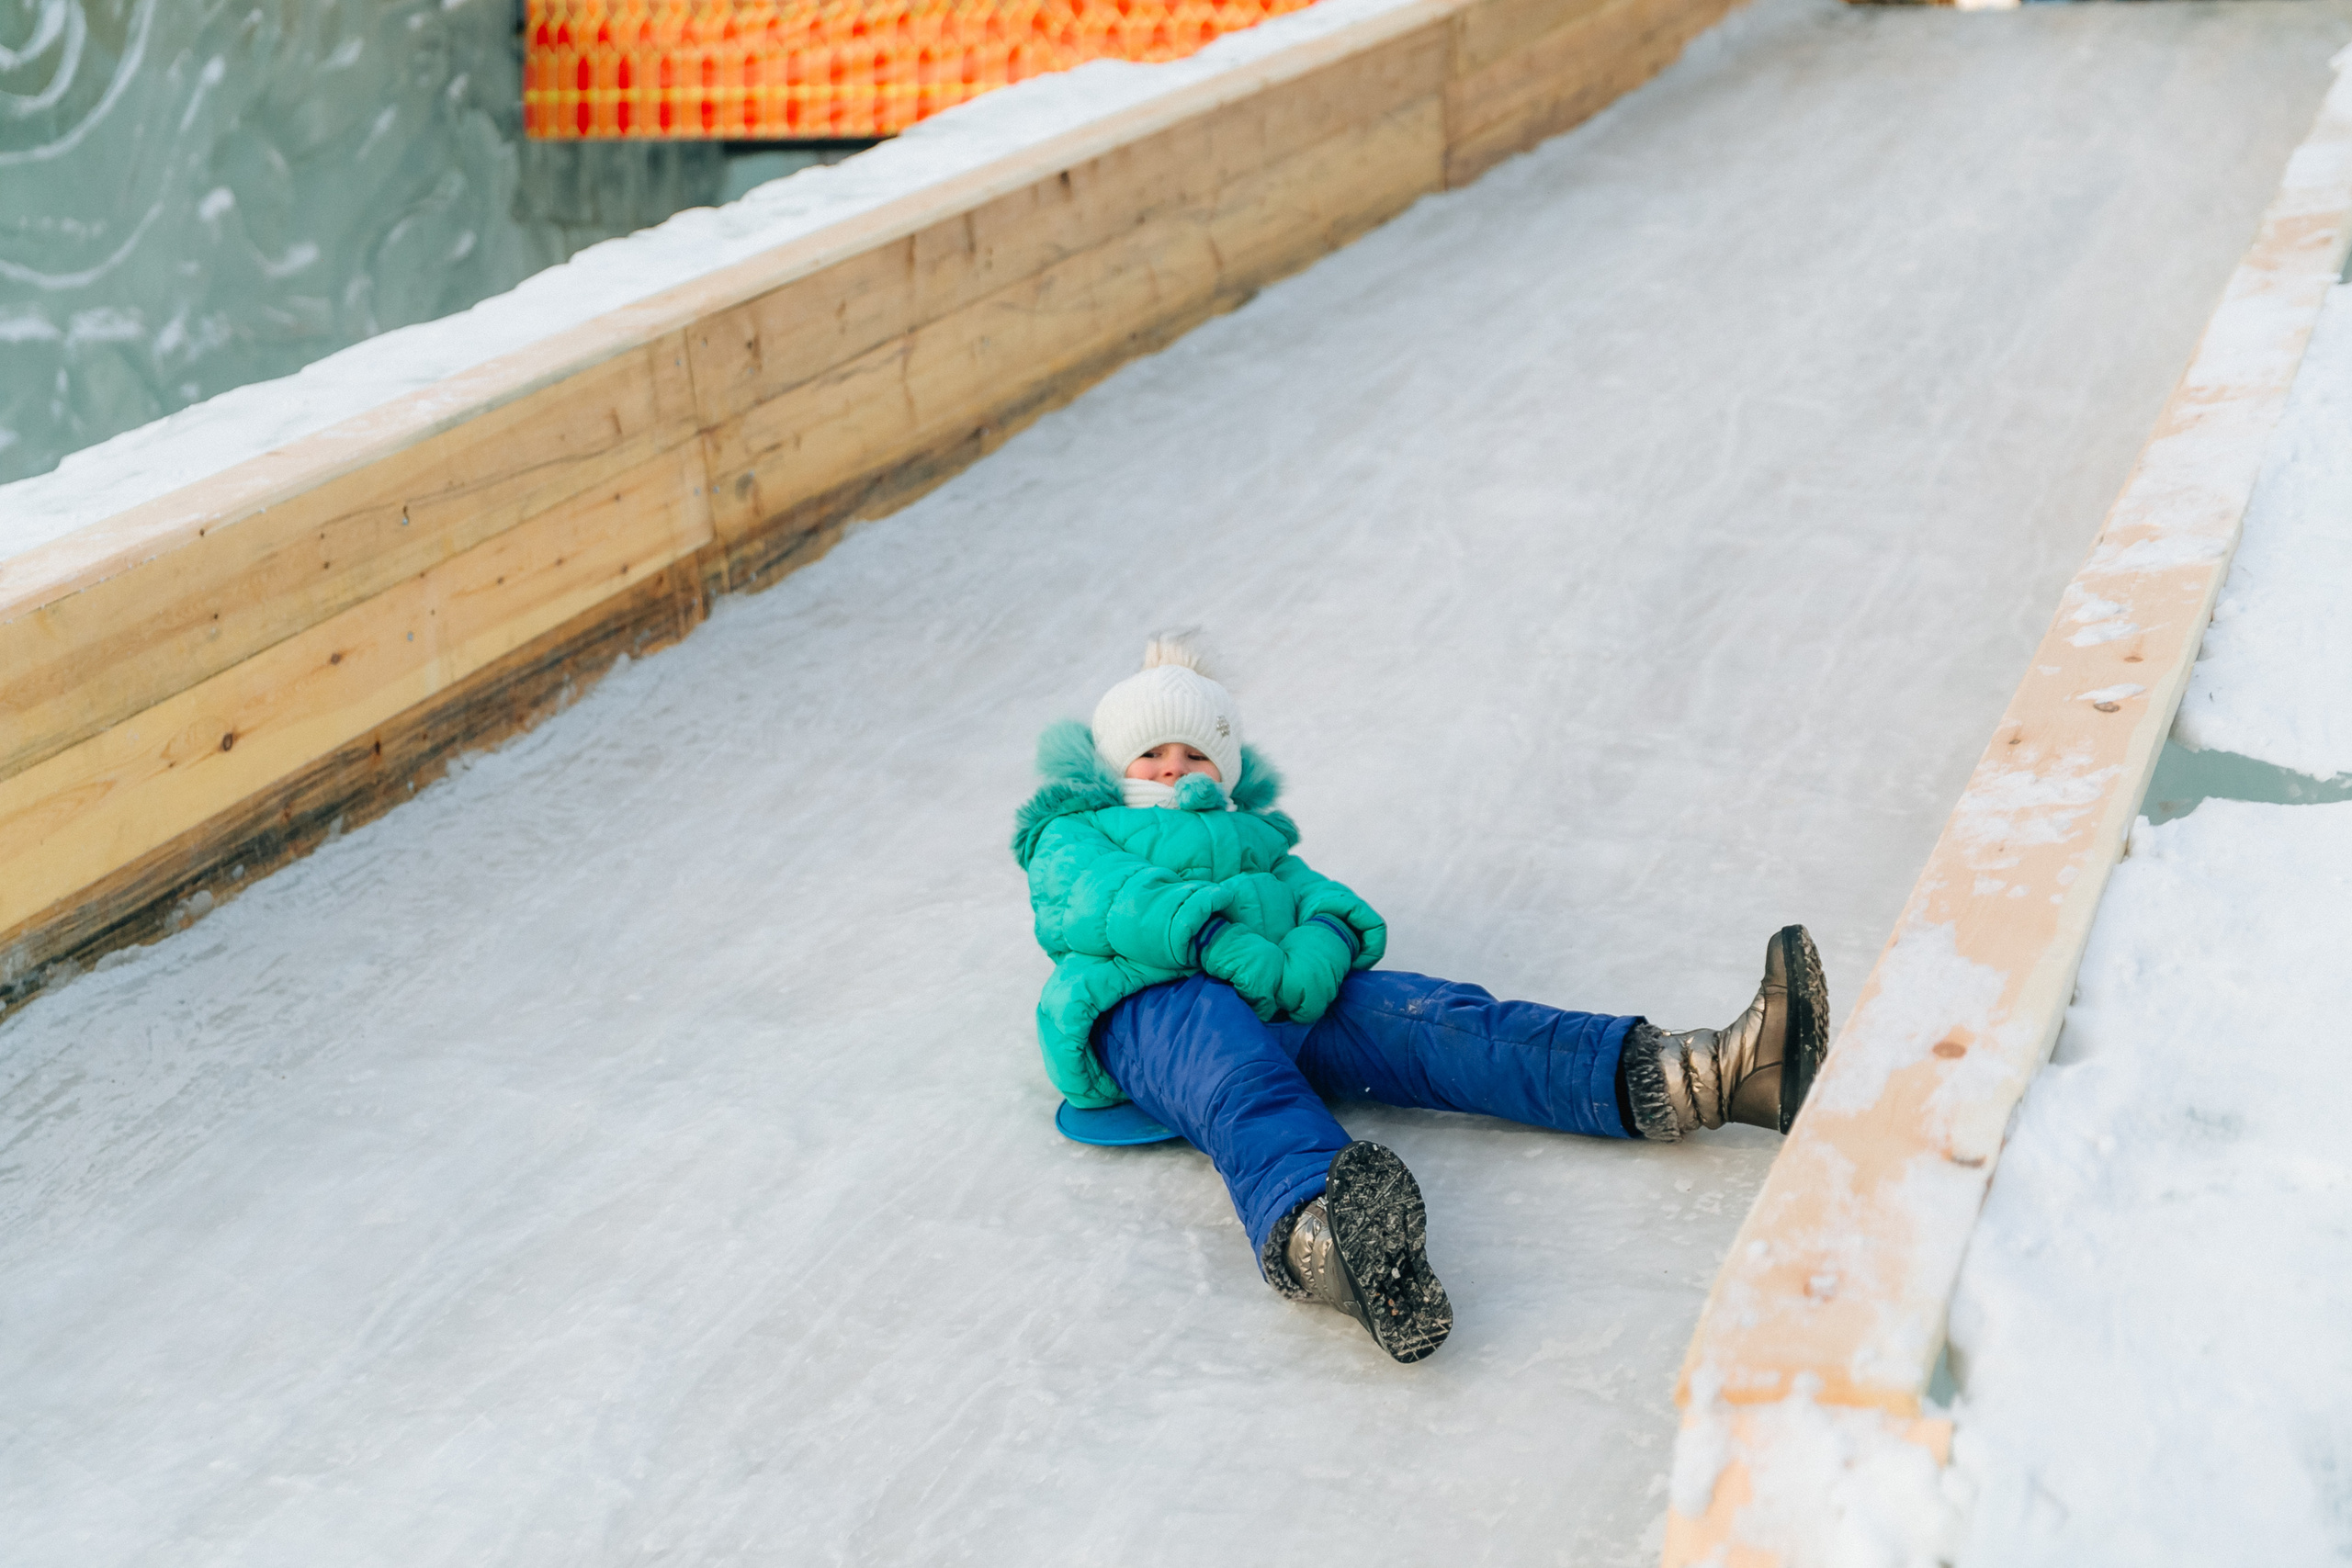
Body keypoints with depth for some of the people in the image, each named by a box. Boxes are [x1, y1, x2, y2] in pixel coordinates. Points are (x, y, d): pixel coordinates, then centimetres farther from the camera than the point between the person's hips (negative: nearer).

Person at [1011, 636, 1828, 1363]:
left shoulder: (1255, 840, 40)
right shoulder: (1070, 838, 28)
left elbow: (1319, 896, 18)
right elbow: (1114, 899, 3)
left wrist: (1320, 942, -8)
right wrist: (1217, 936, -15)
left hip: (1284, 1004, 4)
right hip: (1151, 1004, -4)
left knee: (1433, 1021, -23)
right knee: (1244, 1085, -40)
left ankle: (1689, 1073, -45)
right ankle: (1316, 1234, -76)